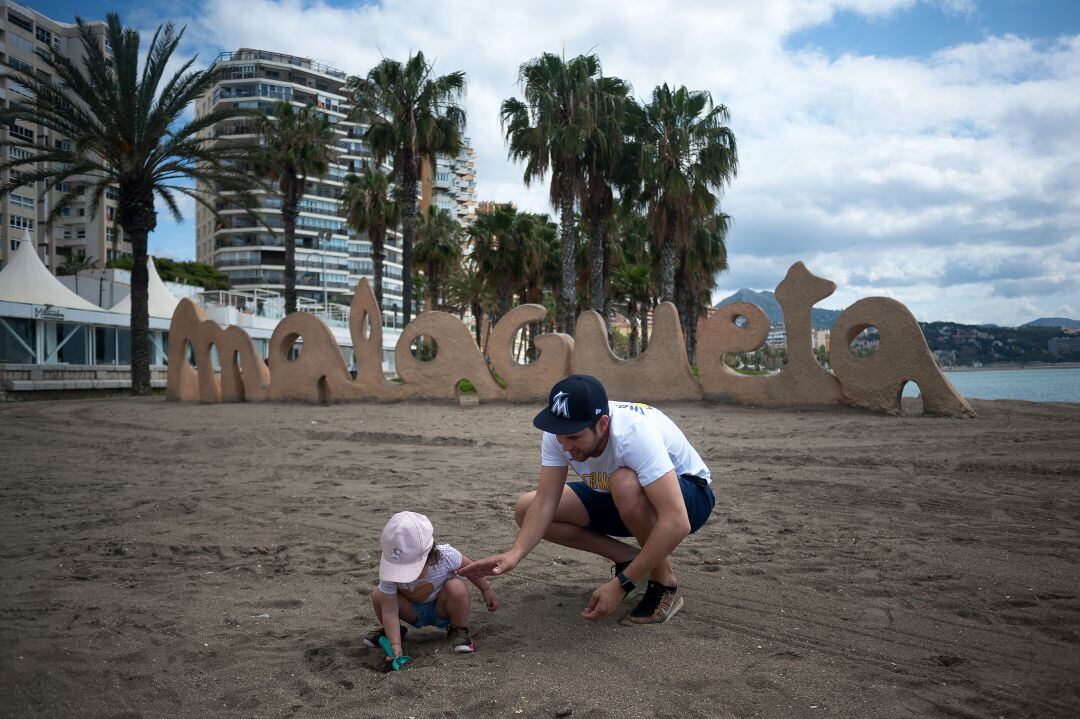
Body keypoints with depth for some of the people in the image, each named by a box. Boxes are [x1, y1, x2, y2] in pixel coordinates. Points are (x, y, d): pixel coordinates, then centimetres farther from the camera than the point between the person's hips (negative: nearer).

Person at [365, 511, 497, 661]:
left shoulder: (446, 556, -32)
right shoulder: (390, 570, -31)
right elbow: (389, 611, -28)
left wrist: (486, 590, 2)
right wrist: (395, 645, -36)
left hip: (441, 610, -1)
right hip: (413, 612, 1)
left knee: (457, 588, -34)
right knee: (378, 595, -25)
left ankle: (459, 630, -6)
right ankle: (388, 630, 7)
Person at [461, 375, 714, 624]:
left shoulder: (635, 433, -38)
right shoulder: (558, 433, -21)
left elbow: (677, 523, -42)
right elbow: (544, 501, -20)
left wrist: (619, 586, -40)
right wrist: (514, 554, -37)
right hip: (616, 498, 6)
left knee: (626, 485, -40)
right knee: (526, 508, -10)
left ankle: (665, 585, -16)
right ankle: (630, 559, 0)